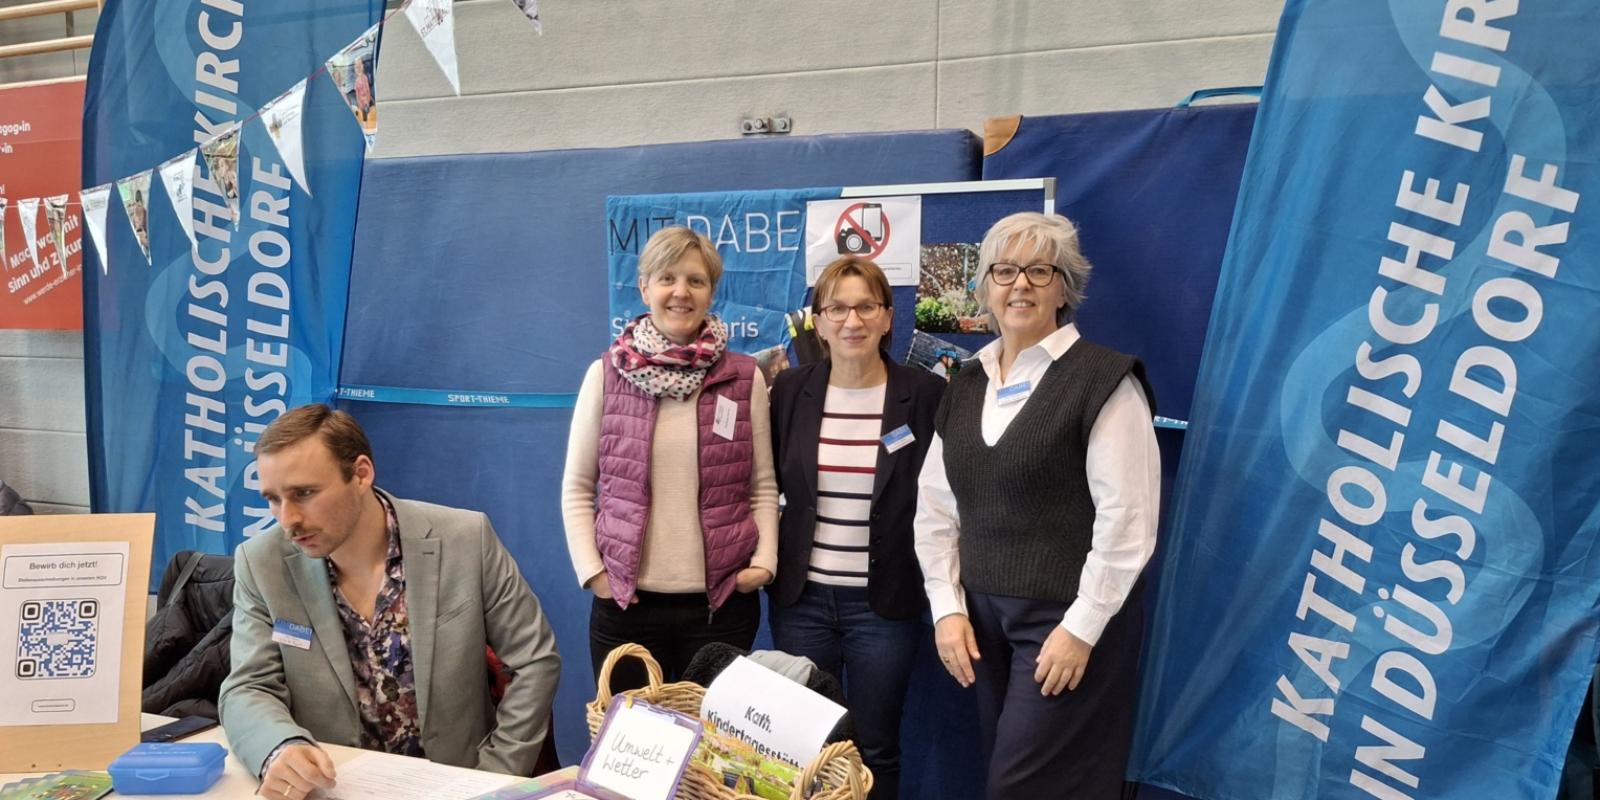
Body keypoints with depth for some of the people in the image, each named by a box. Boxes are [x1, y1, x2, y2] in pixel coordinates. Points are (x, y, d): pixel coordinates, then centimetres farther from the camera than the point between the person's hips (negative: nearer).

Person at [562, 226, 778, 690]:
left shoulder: (745, 378, 0)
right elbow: (577, 487, 4)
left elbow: (763, 485, 6)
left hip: (722, 603, 0)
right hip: (626, 602, 0)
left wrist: (765, 559, -7)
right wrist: (590, 569, -5)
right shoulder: (606, 375, 0)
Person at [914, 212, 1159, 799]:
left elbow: (1127, 520, -14)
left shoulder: (1102, 379, -9)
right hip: (983, 618, 6)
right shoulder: (965, 386, 9)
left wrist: (1081, 629, -15)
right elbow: (936, 509, 9)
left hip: (1068, 621, -5)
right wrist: (947, 608, 0)